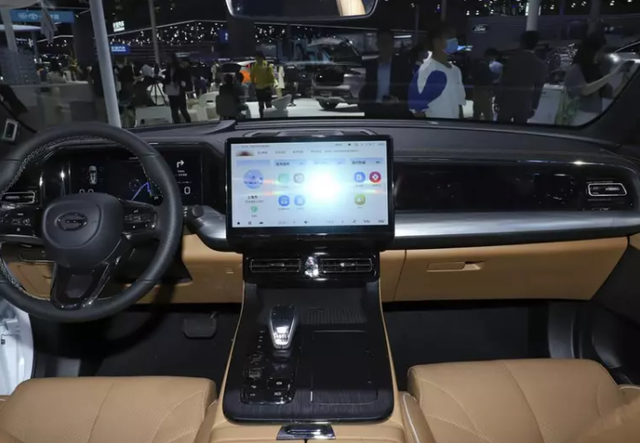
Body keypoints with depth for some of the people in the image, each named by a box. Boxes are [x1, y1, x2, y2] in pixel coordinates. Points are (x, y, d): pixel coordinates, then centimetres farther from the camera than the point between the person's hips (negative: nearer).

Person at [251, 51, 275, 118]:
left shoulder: (268, 65, -9)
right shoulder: (254, 66, 2)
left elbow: (272, 76, -5)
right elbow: (252, 76, 13)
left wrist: (271, 84, -11)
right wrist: (253, 83, 4)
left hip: (266, 88, -4)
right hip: (258, 88, 4)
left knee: (268, 104, -1)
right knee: (260, 105, 12)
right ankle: (261, 117, 21)